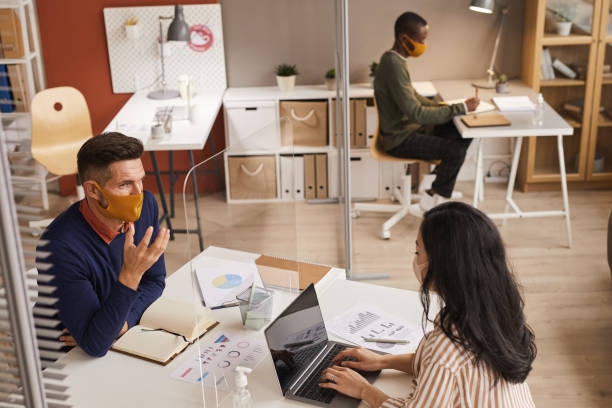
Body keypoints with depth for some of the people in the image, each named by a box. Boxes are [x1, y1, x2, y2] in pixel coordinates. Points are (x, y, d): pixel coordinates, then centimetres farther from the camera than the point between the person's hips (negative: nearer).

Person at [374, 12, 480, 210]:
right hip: (399, 140, -10)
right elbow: (416, 113, -28)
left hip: (408, 128, 10)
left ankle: (440, 181, 16)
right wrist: (461, 108, -23)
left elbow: (412, 96, 18)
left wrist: (442, 106, 3)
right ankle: (434, 198, -1)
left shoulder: (394, 60, 6)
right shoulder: (393, 66, -26)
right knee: (455, 150, -21)